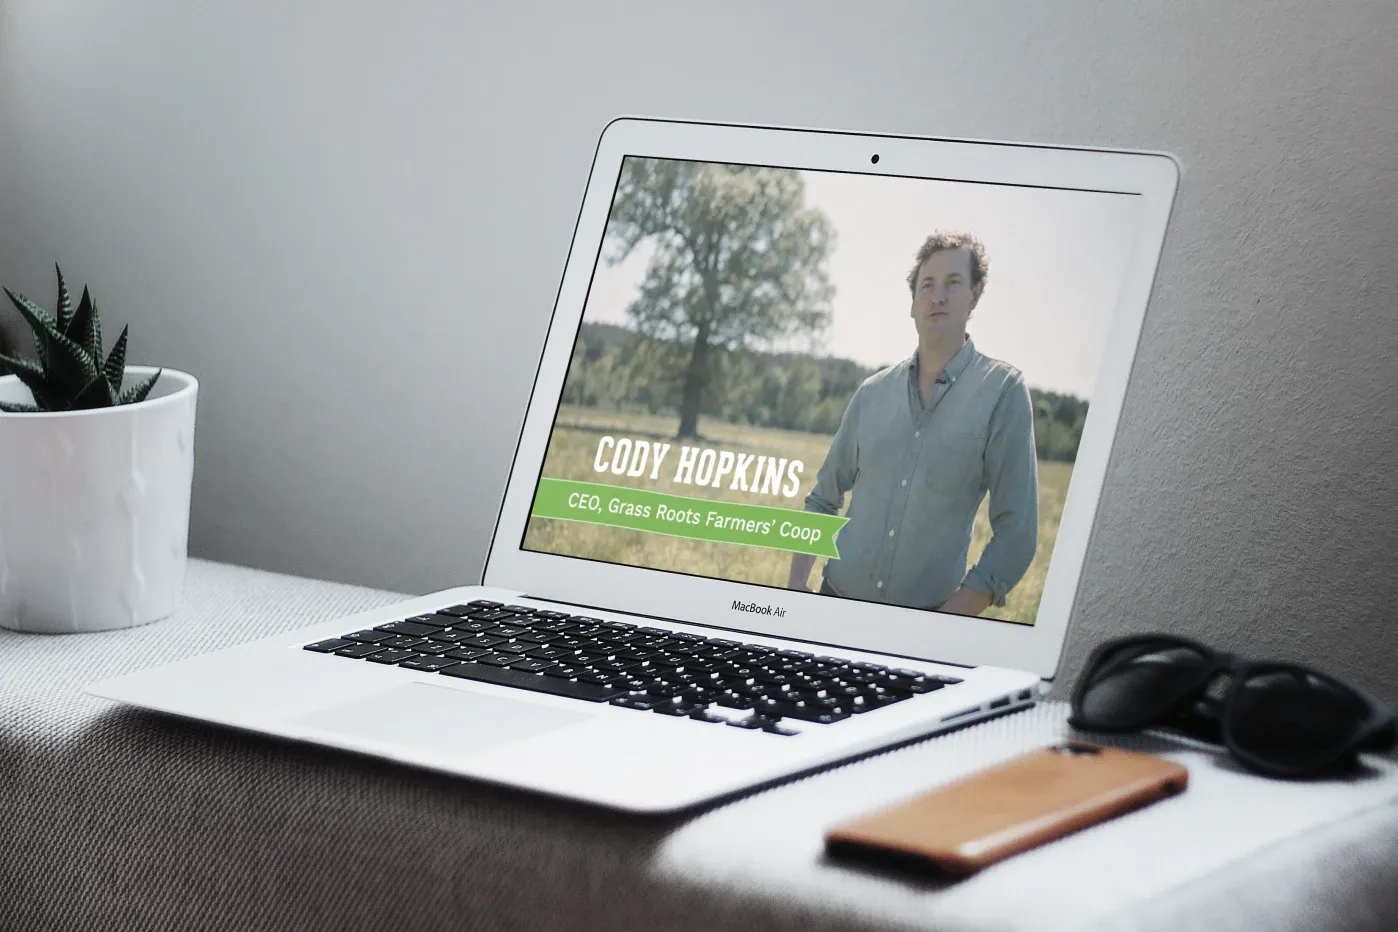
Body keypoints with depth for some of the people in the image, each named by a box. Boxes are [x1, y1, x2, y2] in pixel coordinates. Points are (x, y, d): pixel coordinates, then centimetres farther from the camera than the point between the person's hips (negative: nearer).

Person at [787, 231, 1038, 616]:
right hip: (836, 607, 3)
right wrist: (795, 589, 1)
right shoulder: (873, 392, 5)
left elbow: (1016, 532, -10)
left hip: (927, 624, -3)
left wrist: (948, 625, -16)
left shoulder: (1002, 392, -7)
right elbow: (822, 502, 13)